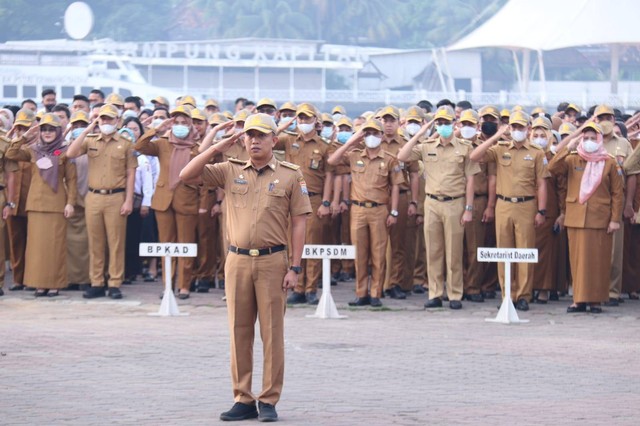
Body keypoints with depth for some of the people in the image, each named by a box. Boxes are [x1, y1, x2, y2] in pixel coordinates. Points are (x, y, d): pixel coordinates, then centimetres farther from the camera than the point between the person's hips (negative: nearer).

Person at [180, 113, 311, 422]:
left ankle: (269, 401, 6)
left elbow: (299, 222, 0)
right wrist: (217, 148, -6)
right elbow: (186, 176, 1)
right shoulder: (230, 171, 8)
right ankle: (243, 400, 13)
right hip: (237, 260, 3)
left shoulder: (290, 175, 2)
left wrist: (295, 268, -6)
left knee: (272, 333, 0)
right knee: (239, 332, 6)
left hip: (272, 261, -3)